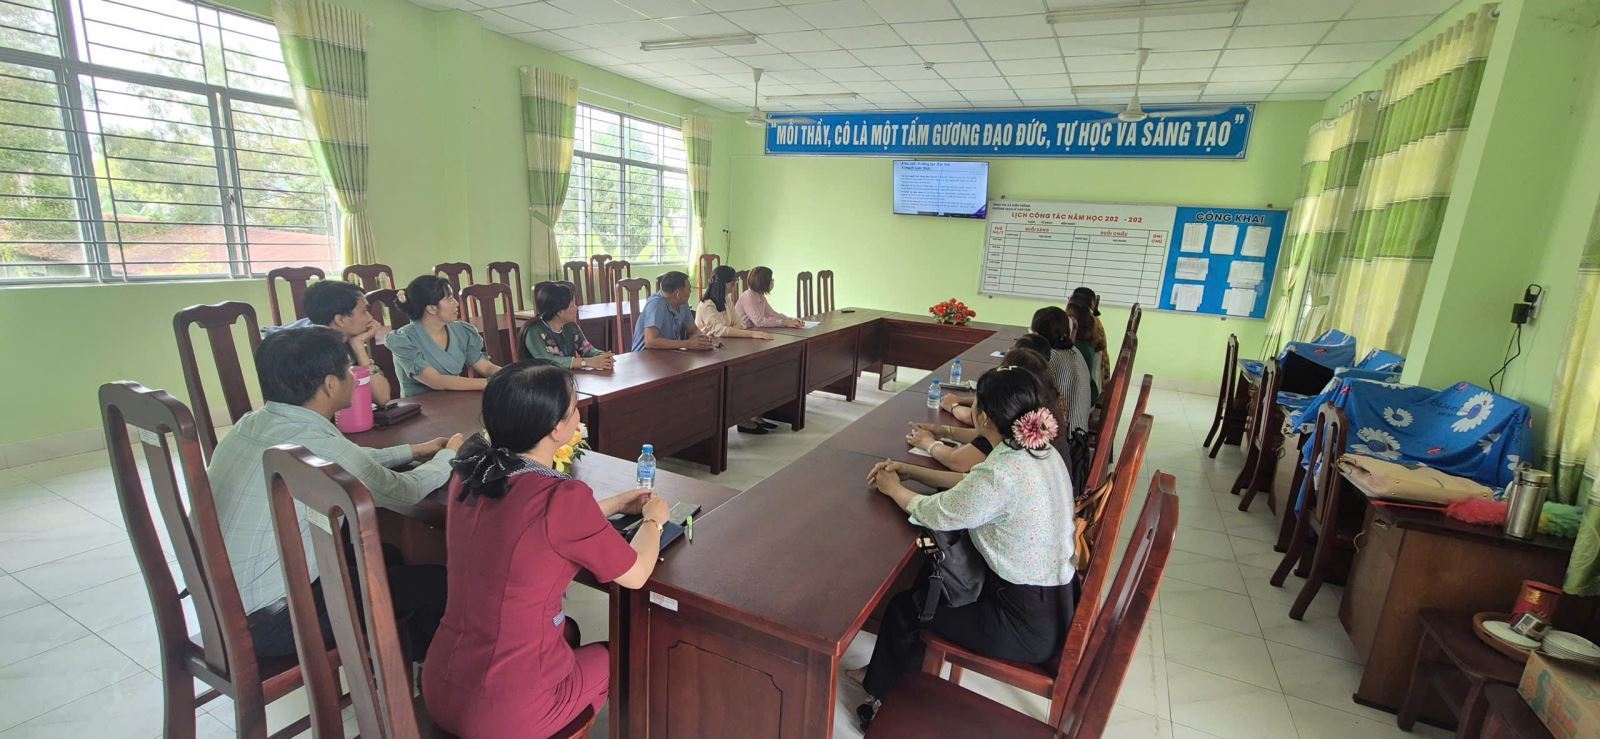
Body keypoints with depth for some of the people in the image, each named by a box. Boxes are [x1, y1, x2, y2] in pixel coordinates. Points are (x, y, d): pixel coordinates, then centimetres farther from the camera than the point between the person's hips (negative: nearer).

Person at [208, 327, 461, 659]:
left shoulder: (255, 423, -2)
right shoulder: (316, 442, -28)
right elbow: (405, 493, -13)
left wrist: (413, 451, 17)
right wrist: (449, 455, 4)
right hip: (264, 623, -9)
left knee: (384, 556, 21)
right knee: (435, 582, -2)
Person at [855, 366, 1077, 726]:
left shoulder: (1003, 473, -31)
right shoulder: (1042, 451, -3)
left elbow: (934, 514, -17)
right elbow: (972, 485, 9)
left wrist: (894, 489, 1)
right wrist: (909, 471, 7)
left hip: (1028, 626, -8)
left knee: (903, 607, 10)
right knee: (931, 570, 22)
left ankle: (882, 693, 37)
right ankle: (886, 673, 41)